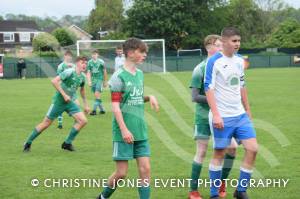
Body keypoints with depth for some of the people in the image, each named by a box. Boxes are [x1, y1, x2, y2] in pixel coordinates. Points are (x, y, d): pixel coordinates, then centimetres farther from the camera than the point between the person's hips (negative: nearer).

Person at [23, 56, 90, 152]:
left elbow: (82, 89, 24)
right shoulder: (69, 72, -18)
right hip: (59, 101, -6)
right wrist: (64, 95, -25)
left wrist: (85, 105, 24)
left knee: (83, 121, -8)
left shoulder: (82, 76, 4)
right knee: (46, 123, -1)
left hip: (70, 102, 6)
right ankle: (28, 143, 16)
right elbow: (54, 81, -26)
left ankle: (67, 143, 3)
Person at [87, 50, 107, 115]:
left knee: (97, 95, -15)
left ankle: (94, 110, -14)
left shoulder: (101, 62, -4)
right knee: (96, 96, 7)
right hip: (93, 81, 4)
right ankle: (102, 109, 20)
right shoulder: (89, 62, 3)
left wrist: (105, 82, 10)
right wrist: (89, 81, -7)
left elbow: (104, 72, 5)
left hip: (100, 80, -4)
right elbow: (88, 73, 5)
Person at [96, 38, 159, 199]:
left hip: (140, 131, 6)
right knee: (121, 172, 0)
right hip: (124, 133, -6)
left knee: (145, 169, 0)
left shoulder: (140, 74, 11)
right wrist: (124, 130, -19)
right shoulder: (119, 76, -10)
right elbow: (115, 106, -13)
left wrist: (149, 97, 2)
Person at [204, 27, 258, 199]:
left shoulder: (239, 60, 10)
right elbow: (209, 88, -14)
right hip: (222, 117, -6)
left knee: (252, 149, -2)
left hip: (240, 115, 6)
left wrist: (248, 111, 20)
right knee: (219, 153, 1)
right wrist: (215, 114, -20)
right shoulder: (214, 61, -10)